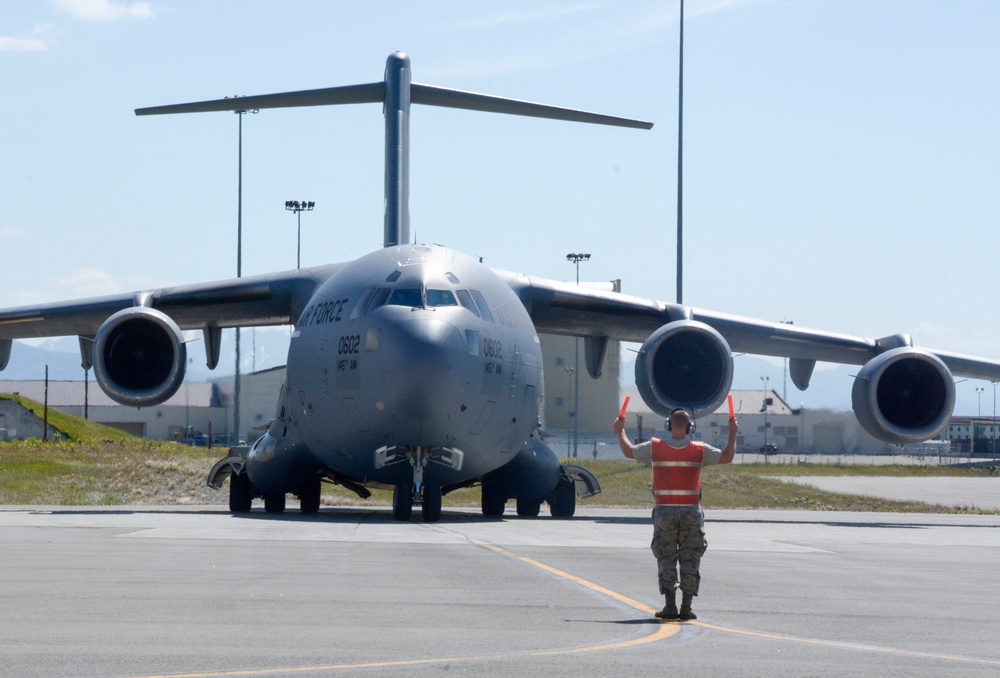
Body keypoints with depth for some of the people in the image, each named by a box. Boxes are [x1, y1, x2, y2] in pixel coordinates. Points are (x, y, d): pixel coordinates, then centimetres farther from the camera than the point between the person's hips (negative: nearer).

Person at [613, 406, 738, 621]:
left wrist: (620, 431, 28)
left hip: (664, 511, 0)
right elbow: (727, 457, 2)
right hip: (691, 511, 0)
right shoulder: (699, 450, -4)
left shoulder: (654, 448, -2)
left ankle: (670, 605, 1)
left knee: (666, 559, 6)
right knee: (689, 560, 5)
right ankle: (686, 607, 2)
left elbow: (628, 451, 11)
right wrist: (732, 433, 16)